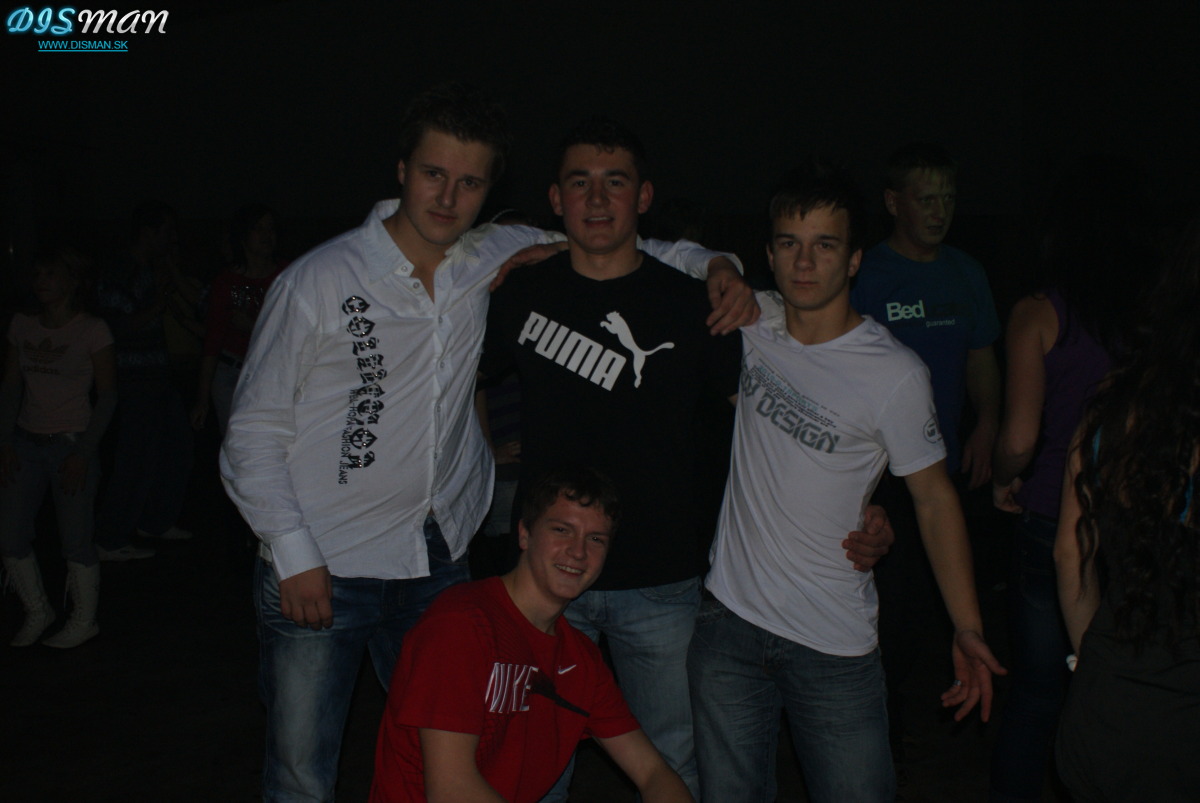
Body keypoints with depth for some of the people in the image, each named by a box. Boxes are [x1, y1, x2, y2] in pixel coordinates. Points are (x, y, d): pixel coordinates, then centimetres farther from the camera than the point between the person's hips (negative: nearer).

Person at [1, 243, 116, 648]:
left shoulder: (92, 330, -6)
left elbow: (107, 395, -6)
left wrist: (83, 452, -11)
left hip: (71, 444, -5)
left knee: (75, 539, 0)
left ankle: (83, 621, 19)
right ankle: (37, 612, 26)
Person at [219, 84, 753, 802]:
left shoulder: (496, 259, 1)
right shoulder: (317, 282, -10)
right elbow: (253, 434, -6)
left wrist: (712, 262, -3)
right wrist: (295, 556, -12)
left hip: (440, 562, 4)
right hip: (321, 572, -3)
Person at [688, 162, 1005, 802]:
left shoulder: (895, 376, -13)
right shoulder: (754, 323, -1)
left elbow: (934, 497, -4)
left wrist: (967, 627, -8)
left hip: (834, 649, -3)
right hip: (728, 626, 4)